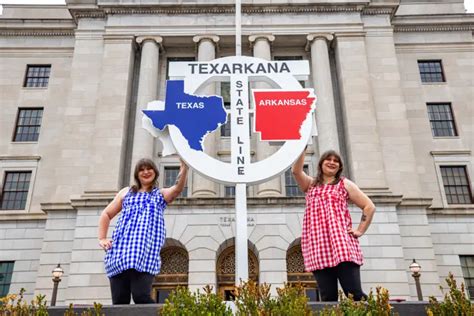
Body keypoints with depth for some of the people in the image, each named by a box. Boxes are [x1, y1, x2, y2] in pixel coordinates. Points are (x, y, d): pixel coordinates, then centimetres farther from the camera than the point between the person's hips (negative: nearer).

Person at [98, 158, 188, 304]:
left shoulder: (162, 194, 18)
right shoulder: (126, 192, 24)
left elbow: (178, 188, -4)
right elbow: (106, 214, 28)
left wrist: (184, 167, -21)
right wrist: (102, 238, 13)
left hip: (146, 251, -2)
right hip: (120, 250, 3)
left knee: (141, 296, -18)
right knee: (119, 300, -3)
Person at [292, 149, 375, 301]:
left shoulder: (344, 184, 16)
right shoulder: (310, 184, 20)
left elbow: (369, 206, 13)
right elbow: (296, 170, 0)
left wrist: (360, 230, 4)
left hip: (341, 243, -1)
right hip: (317, 246, 2)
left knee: (355, 294, -10)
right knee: (327, 297, -2)